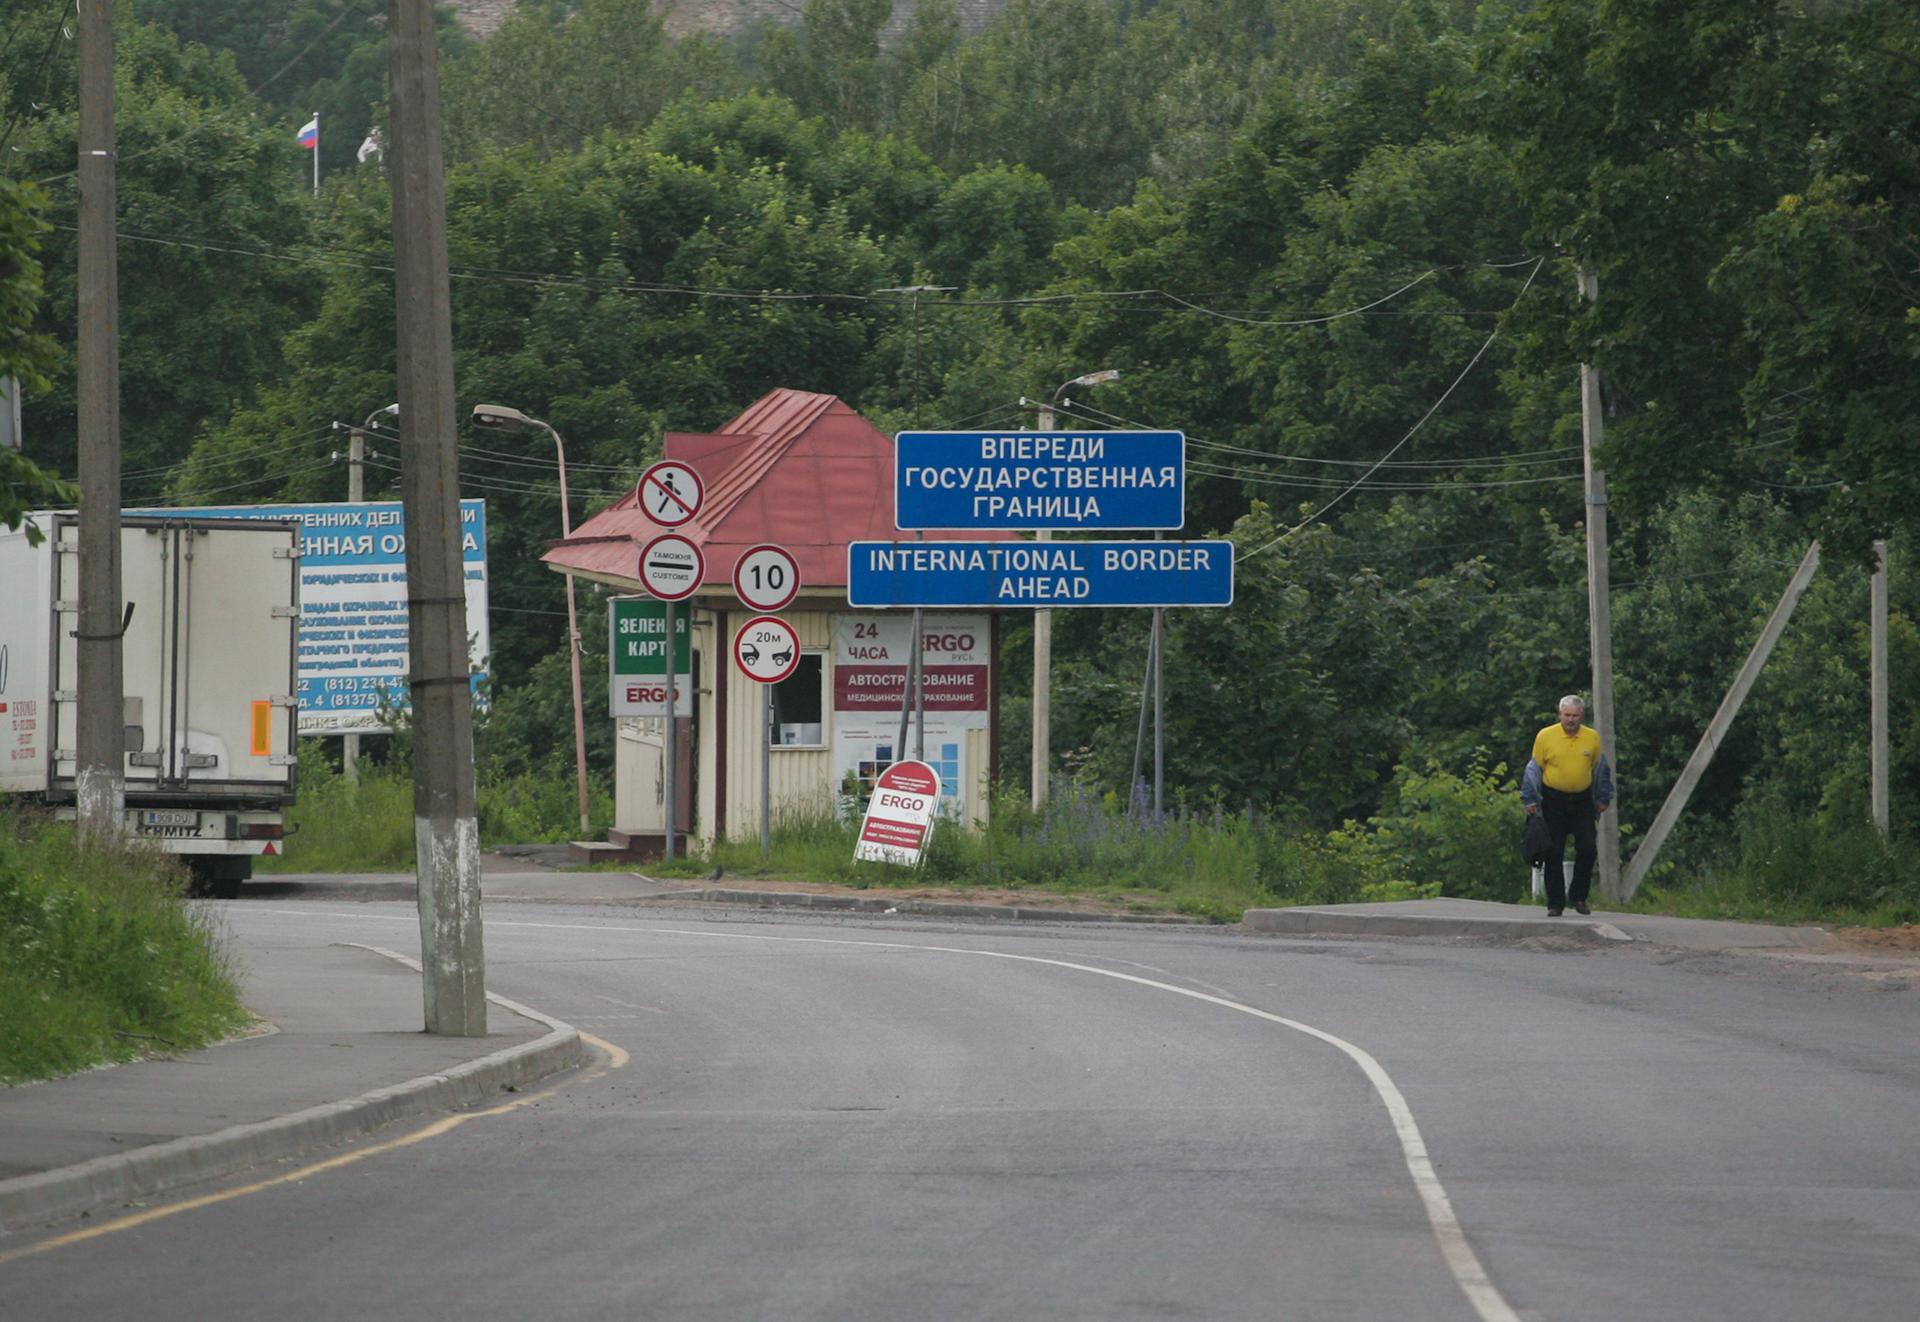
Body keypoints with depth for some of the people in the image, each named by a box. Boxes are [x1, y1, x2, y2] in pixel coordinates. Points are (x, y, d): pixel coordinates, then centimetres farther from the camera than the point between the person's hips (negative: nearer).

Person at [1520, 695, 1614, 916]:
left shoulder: (1593, 738, 2)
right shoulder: (1545, 736, -4)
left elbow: (1601, 770, 13)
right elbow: (1534, 769, 2)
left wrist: (1603, 799, 13)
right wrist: (1530, 800, 0)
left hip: (1582, 801, 2)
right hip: (1554, 802, -2)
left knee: (1587, 850, -5)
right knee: (1554, 854, 0)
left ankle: (1578, 897, 11)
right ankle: (1555, 903, 6)